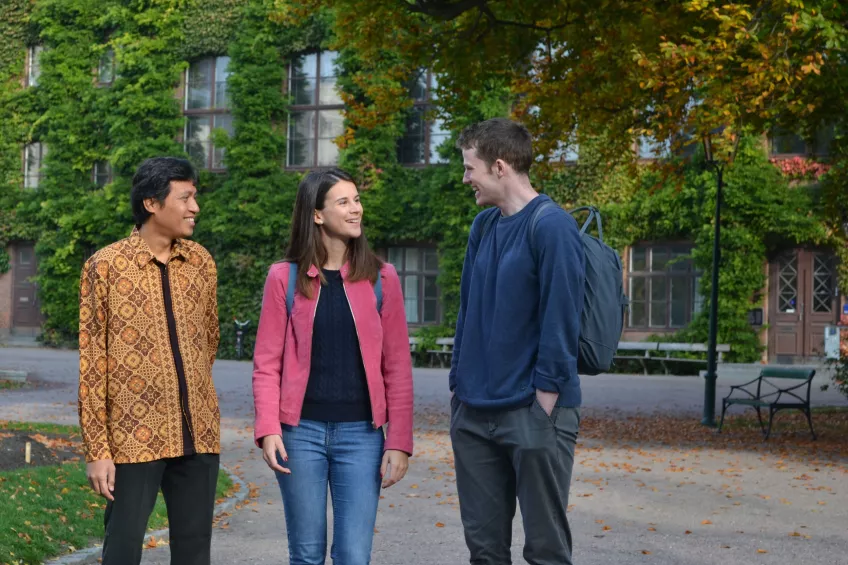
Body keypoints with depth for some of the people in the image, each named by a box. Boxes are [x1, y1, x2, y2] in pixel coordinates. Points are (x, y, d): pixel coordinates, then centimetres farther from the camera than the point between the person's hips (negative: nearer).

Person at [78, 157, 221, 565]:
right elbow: (91, 365, -5)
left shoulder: (201, 263, 6)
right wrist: (97, 450, -9)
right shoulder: (105, 267, -5)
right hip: (135, 437, -4)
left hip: (198, 435, 4)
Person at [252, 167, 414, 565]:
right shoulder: (284, 277, 0)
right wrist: (268, 428, -13)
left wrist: (399, 441, -5)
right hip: (301, 431, 0)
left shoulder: (381, 278, 2)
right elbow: (267, 363, 0)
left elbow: (397, 367, 1)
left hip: (361, 433, 0)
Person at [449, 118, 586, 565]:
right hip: (473, 412, 7)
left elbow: (560, 323, -15)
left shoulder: (551, 227, -12)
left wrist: (544, 404, -16)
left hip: (533, 414, -7)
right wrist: (458, 385, 12)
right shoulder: (482, 226, 11)